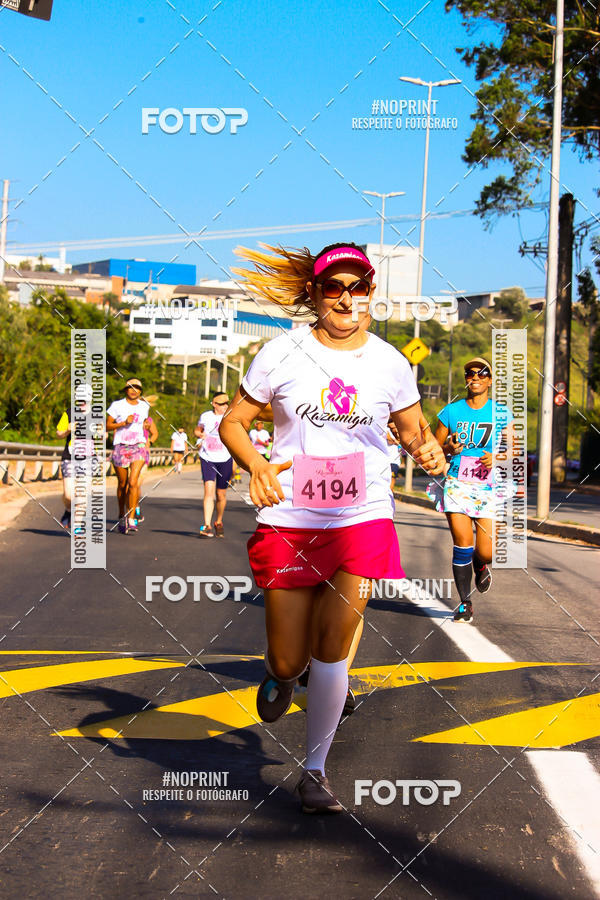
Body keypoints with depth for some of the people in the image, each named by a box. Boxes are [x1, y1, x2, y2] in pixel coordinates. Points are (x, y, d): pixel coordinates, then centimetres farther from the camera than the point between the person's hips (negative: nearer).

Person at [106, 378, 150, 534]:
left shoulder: (144, 406, 10)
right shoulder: (117, 405, -2)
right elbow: (107, 426, -3)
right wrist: (124, 423, -16)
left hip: (138, 447, 1)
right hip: (120, 447, -1)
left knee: (133, 483, -15)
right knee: (122, 484, 9)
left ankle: (131, 520, -15)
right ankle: (121, 516, 30)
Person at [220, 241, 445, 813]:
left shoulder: (389, 363, 3)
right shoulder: (282, 354, -2)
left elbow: (412, 428, 17)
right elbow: (232, 422, 4)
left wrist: (427, 448, -7)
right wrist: (257, 465, -16)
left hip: (362, 520, 0)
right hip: (289, 520, 0)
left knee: (332, 652, -5)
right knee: (290, 661, 5)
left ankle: (315, 772, 11)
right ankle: (279, 673, 44)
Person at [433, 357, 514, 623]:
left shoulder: (501, 414, 6)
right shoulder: (451, 412, 6)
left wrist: (496, 458, -11)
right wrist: (449, 449, -9)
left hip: (488, 486, 0)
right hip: (456, 484, 0)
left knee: (485, 551, -7)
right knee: (462, 543, -11)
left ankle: (480, 565, 33)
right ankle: (465, 603, 6)